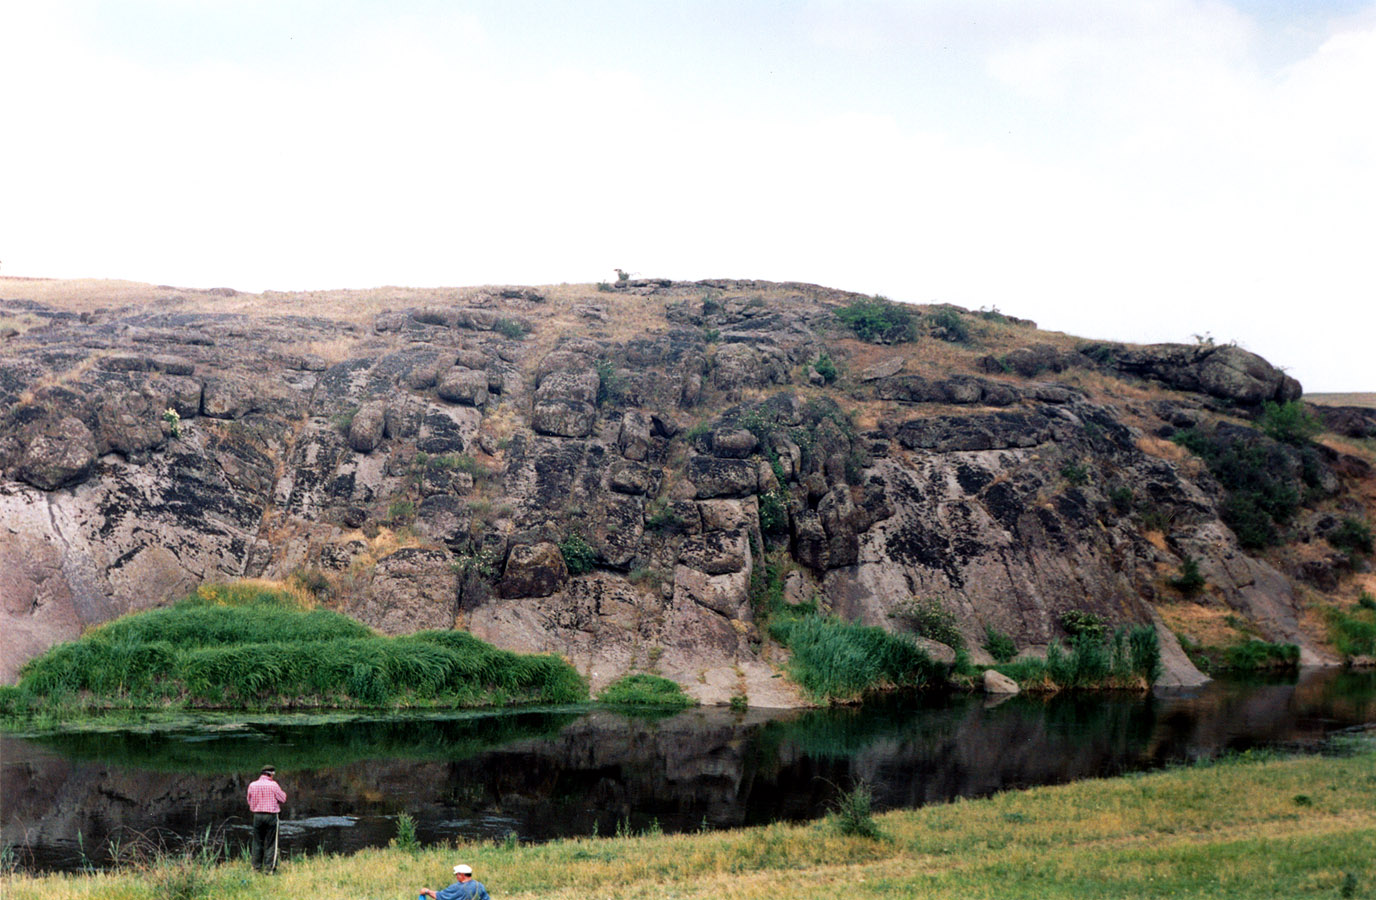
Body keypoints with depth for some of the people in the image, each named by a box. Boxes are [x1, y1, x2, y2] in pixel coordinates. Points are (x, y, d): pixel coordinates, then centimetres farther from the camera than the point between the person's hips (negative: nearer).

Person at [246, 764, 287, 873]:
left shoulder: (252, 785, 2)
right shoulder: (273, 785, -9)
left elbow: (249, 801, 12)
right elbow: (283, 799, -2)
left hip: (257, 816, 3)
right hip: (271, 816, -3)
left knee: (257, 843, 12)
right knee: (270, 844, 2)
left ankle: (257, 867, 13)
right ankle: (269, 868, 0)